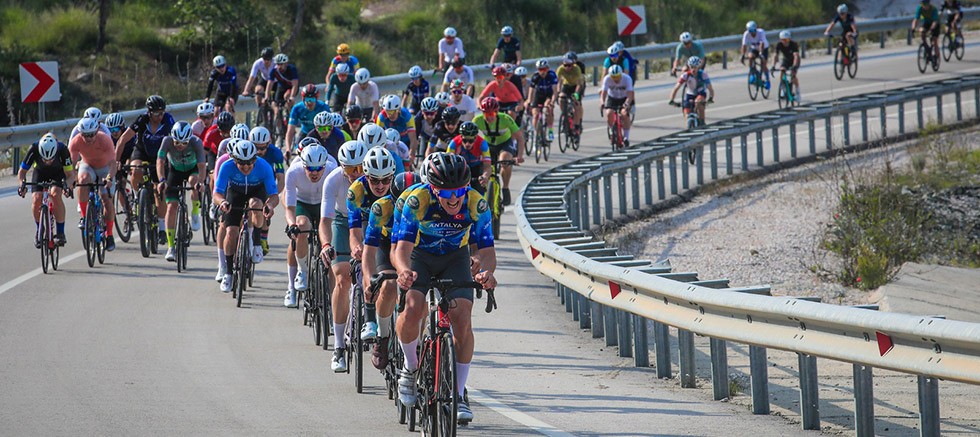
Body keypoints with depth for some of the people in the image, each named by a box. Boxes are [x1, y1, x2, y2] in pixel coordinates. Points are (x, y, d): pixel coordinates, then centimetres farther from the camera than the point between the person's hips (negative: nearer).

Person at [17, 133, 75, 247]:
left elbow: (70, 174, -29)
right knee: (36, 198, -21)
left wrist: (68, 185, -50)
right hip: (40, 172, 1)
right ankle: (38, 232, 3)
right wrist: (21, 184, -43)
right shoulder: (34, 149, -34)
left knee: (56, 194, -29)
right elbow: (22, 171, -22)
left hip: (58, 173, -1)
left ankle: (60, 233, -18)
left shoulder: (62, 149, -36)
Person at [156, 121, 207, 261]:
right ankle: (171, 247, -6)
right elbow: (160, 161, -34)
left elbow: (202, 166, -37)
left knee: (194, 180, -37)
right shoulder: (167, 141, -29)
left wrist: (200, 182, -55)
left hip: (192, 169, -1)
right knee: (171, 206, -11)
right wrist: (162, 180, -51)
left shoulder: (196, 142, -32)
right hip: (175, 170, 1)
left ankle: (195, 213, -11)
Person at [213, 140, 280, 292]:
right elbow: (217, 193, -35)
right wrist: (222, 202, -58)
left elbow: (274, 195, -33)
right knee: (231, 231, -16)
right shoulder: (227, 167, -31)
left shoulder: (264, 167, -31)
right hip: (235, 193, 1)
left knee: (255, 204, -36)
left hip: (257, 192, -1)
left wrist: (270, 205, -57)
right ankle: (228, 271, 2)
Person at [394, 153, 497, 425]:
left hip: (455, 258, 1)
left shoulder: (476, 205, -26)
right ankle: (410, 368, 2)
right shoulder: (417, 200, -30)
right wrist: (404, 270, -57)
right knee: (412, 309, -27)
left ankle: (458, 395, -7)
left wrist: (487, 272, -48)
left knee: (462, 319, -18)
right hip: (420, 256, -1)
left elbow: (486, 250, -24)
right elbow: (403, 246, -34)